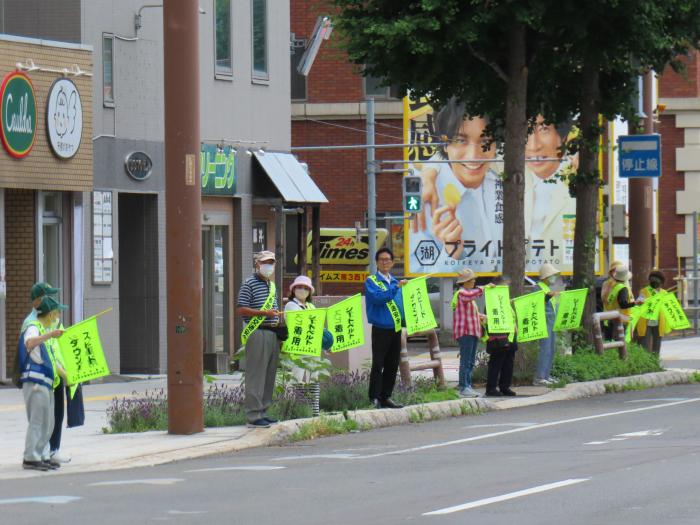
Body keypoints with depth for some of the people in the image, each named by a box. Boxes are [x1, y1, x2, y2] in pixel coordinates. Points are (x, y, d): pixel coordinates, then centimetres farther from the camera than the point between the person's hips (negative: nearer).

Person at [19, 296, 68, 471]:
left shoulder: (47, 331, 22)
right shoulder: (33, 328, -7)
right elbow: (30, 342, -32)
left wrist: (66, 376, 22)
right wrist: (49, 335, -41)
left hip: (46, 383, 10)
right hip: (35, 381, -10)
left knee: (47, 423, 11)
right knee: (37, 421, -11)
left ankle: (42, 457, 17)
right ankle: (30, 458, -10)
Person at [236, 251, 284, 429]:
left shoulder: (272, 285, 20)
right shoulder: (249, 284, -4)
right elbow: (240, 310, -11)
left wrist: (277, 316, 11)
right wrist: (264, 313, -16)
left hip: (272, 333, 8)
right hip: (257, 334, -8)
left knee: (269, 375, 9)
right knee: (256, 375, -9)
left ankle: (262, 412, 15)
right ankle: (253, 416, -10)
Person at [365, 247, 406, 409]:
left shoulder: (396, 282, 17)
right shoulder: (371, 281, -2)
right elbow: (378, 297, -20)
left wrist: (406, 319, 9)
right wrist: (396, 287, -24)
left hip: (396, 329, 6)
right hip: (380, 330, -6)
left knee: (392, 366, 7)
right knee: (378, 365, -8)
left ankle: (386, 397, 14)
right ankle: (374, 398, -7)